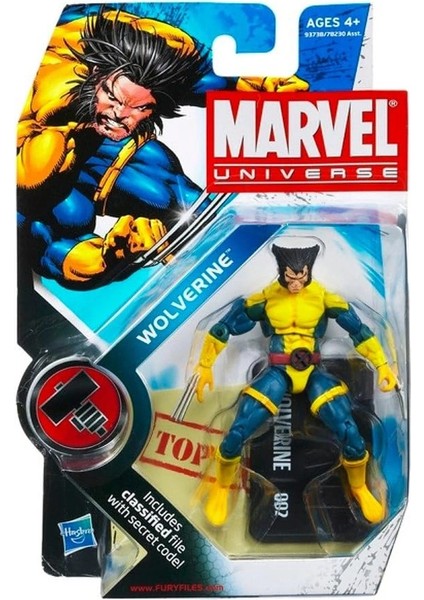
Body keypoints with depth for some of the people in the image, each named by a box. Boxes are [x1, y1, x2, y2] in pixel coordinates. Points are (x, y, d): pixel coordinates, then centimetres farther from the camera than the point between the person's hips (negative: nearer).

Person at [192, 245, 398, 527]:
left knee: (352, 436, -14)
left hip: (313, 373, 1)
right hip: (277, 373, -1)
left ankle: (360, 489, 20)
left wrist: (382, 365, 0)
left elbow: (359, 329, 4)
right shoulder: (265, 297, -6)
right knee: (236, 435, -15)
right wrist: (206, 365, 2)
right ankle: (222, 488, 17)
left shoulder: (324, 296, -4)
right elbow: (224, 327, 0)